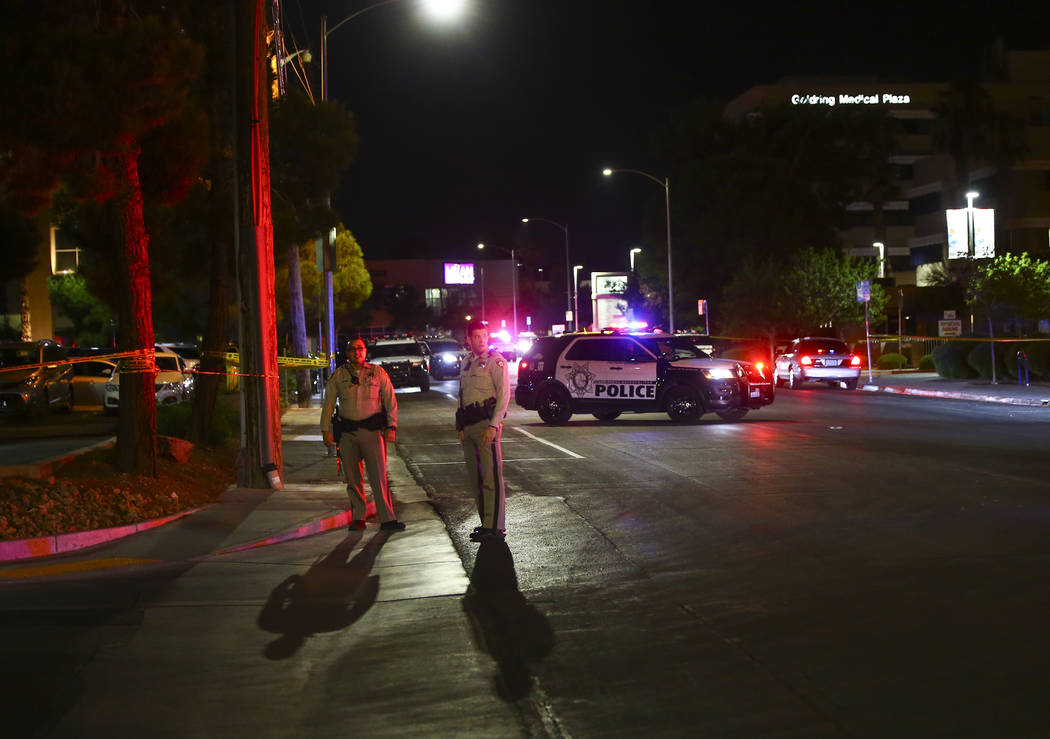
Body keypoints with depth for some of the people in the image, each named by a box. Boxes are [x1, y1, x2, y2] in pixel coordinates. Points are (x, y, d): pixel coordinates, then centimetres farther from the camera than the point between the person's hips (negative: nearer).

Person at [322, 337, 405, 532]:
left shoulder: (377, 372, 6)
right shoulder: (338, 375, 9)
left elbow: (390, 401, 7)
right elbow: (328, 403, 11)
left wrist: (391, 427, -2)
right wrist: (325, 430, 3)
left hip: (372, 430, -2)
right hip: (347, 432, 2)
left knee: (379, 475, -7)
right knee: (352, 477, 5)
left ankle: (387, 519, -5)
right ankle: (358, 518, 14)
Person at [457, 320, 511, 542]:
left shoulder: (495, 360, -4)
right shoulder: (466, 363, 18)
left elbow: (504, 394, -10)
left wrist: (493, 426, -17)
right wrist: (461, 427, 14)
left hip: (486, 423, -8)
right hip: (468, 426, 8)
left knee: (491, 477, -9)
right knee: (475, 479, 9)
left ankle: (495, 527, -9)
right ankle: (486, 523, 16)